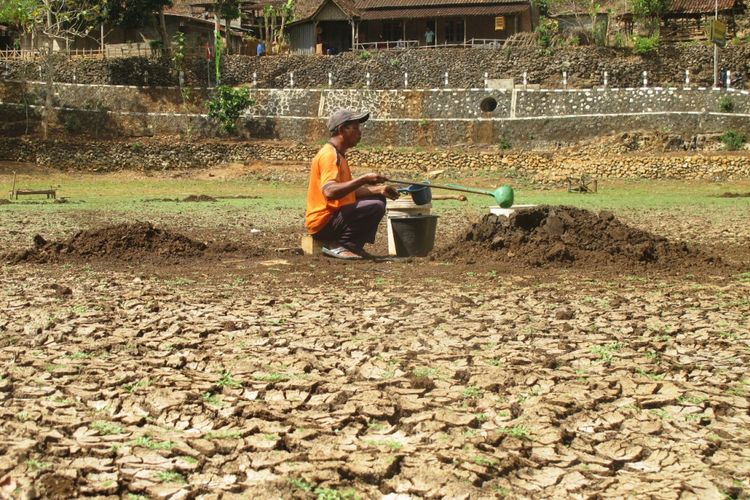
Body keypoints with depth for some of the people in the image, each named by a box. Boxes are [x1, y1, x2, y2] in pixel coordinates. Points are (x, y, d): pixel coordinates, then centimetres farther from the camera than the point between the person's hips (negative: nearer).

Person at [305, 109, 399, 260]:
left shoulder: (338, 154, 15)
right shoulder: (329, 155, -18)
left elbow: (349, 190, 21)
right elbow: (329, 191, -33)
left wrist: (379, 189, 9)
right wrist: (364, 179, -31)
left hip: (333, 216, 11)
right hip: (323, 222, -11)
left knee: (378, 199, 17)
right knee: (375, 207, -23)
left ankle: (353, 247, 6)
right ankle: (336, 246, -13)